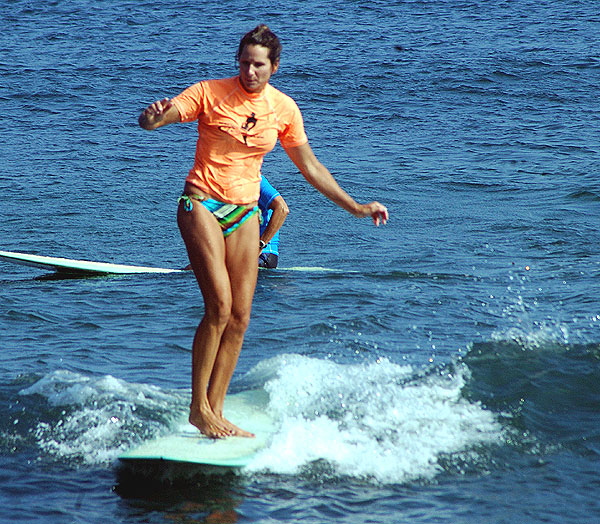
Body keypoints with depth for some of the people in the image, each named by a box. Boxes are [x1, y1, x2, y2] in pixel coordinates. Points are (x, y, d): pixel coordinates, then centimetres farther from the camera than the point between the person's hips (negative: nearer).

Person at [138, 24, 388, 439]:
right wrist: (154, 115, -37)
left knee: (239, 319, 1)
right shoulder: (210, 93, -8)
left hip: (245, 213, 5)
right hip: (202, 205, -5)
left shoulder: (283, 109, 3)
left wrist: (355, 207, 13)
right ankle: (198, 408, -9)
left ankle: (215, 412, 9)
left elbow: (310, 167, 13)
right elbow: (148, 122, -12)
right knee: (219, 307, -18)